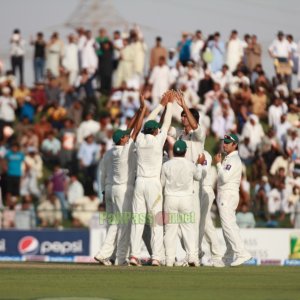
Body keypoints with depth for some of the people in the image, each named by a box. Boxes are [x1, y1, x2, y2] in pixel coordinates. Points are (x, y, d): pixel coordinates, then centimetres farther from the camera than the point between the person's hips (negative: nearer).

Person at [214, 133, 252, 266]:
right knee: (228, 225, 13)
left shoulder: (234, 160, -14)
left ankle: (242, 253, -24)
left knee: (228, 225, -16)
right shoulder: (228, 158, 18)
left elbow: (225, 178, -22)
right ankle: (229, 256, 18)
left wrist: (218, 163, -15)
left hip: (228, 195, -11)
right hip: (225, 195, 11)